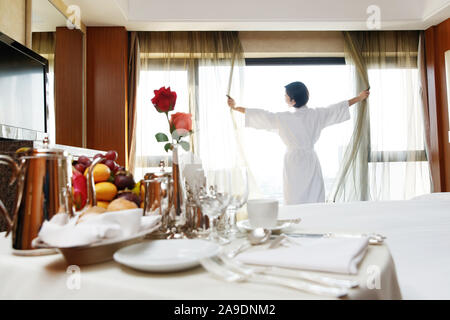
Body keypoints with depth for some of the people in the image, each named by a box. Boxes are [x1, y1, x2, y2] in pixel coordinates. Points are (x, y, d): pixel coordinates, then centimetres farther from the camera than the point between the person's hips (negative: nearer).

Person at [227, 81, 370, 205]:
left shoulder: (283, 118, -8)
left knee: (295, 201, 3)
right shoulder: (316, 115, 0)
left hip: (293, 161, -2)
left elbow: (260, 115, 0)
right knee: (315, 200, 6)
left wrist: (235, 107, 11)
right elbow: (338, 108, 12)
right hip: (311, 160, 2)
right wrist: (359, 97, 27)